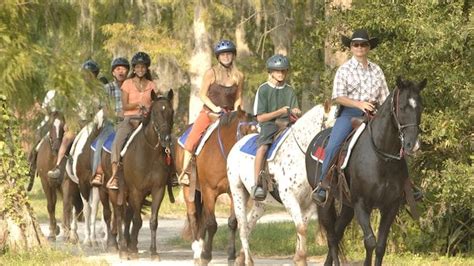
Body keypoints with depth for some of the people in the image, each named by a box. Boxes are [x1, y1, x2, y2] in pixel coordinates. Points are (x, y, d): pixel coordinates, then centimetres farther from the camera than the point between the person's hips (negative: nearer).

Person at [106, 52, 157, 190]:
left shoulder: (151, 85, 15)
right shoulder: (127, 84, 8)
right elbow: (125, 105, 1)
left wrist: (149, 110, -11)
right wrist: (138, 104, -15)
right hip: (130, 118, -2)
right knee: (118, 140, -28)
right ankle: (114, 175, -32)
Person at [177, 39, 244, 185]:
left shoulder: (238, 76, 5)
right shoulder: (211, 73, -4)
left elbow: (238, 98, 12)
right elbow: (202, 95, -3)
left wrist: (236, 111, -6)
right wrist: (214, 108, -16)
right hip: (209, 112, -2)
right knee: (192, 139, -19)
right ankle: (185, 171, -13)